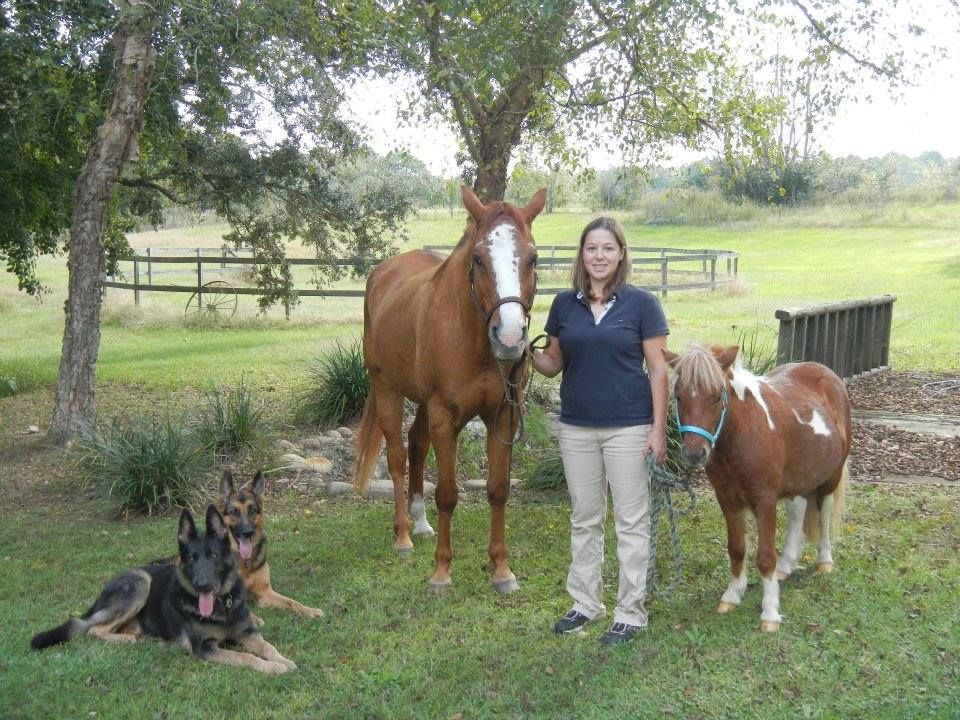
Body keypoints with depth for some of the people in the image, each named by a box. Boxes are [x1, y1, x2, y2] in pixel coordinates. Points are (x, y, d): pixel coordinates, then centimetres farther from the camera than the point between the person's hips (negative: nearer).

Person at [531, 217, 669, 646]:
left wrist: (658, 428, -10)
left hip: (628, 427, -4)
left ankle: (630, 613, 16)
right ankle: (585, 603, 28)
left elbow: (657, 370, -5)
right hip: (576, 427, 4)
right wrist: (527, 353, -12)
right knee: (584, 519, 14)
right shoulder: (564, 305, 4)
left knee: (631, 521, 4)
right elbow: (553, 364, 9)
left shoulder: (641, 304, -6)